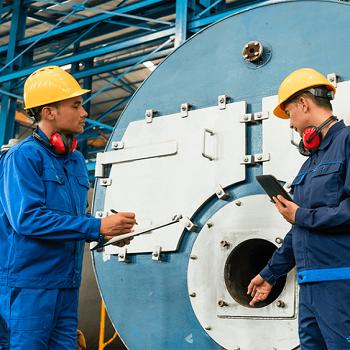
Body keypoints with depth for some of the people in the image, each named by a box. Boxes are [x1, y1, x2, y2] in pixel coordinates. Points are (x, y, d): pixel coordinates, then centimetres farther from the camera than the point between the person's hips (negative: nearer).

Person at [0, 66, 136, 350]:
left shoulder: (77, 160, 13)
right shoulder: (24, 156, -12)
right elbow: (27, 217, -23)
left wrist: (107, 231, 2)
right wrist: (96, 227, -22)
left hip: (67, 282, 8)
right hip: (28, 282, -8)